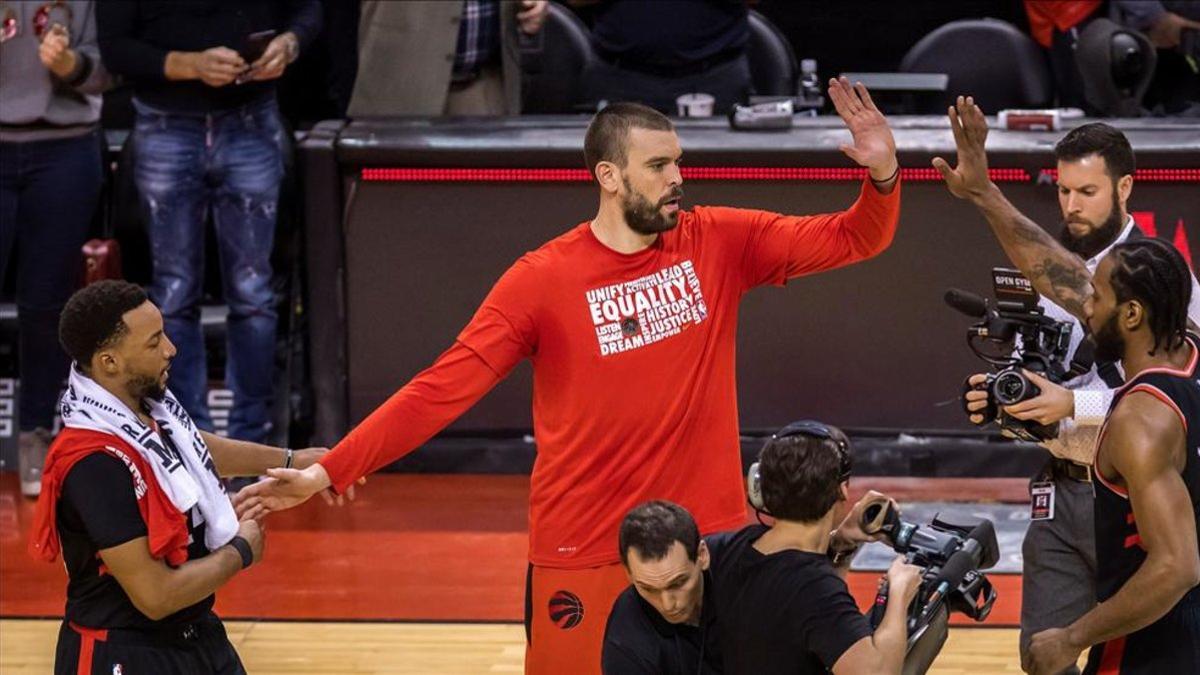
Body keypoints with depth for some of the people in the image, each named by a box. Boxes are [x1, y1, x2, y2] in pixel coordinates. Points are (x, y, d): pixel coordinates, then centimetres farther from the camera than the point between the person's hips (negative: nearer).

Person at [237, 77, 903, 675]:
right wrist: (327, 472, -17)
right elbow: (443, 389, -10)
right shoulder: (543, 279, -9)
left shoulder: (719, 243, 0)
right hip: (584, 554, -3)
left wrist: (883, 175, -19)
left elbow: (851, 240, 3)